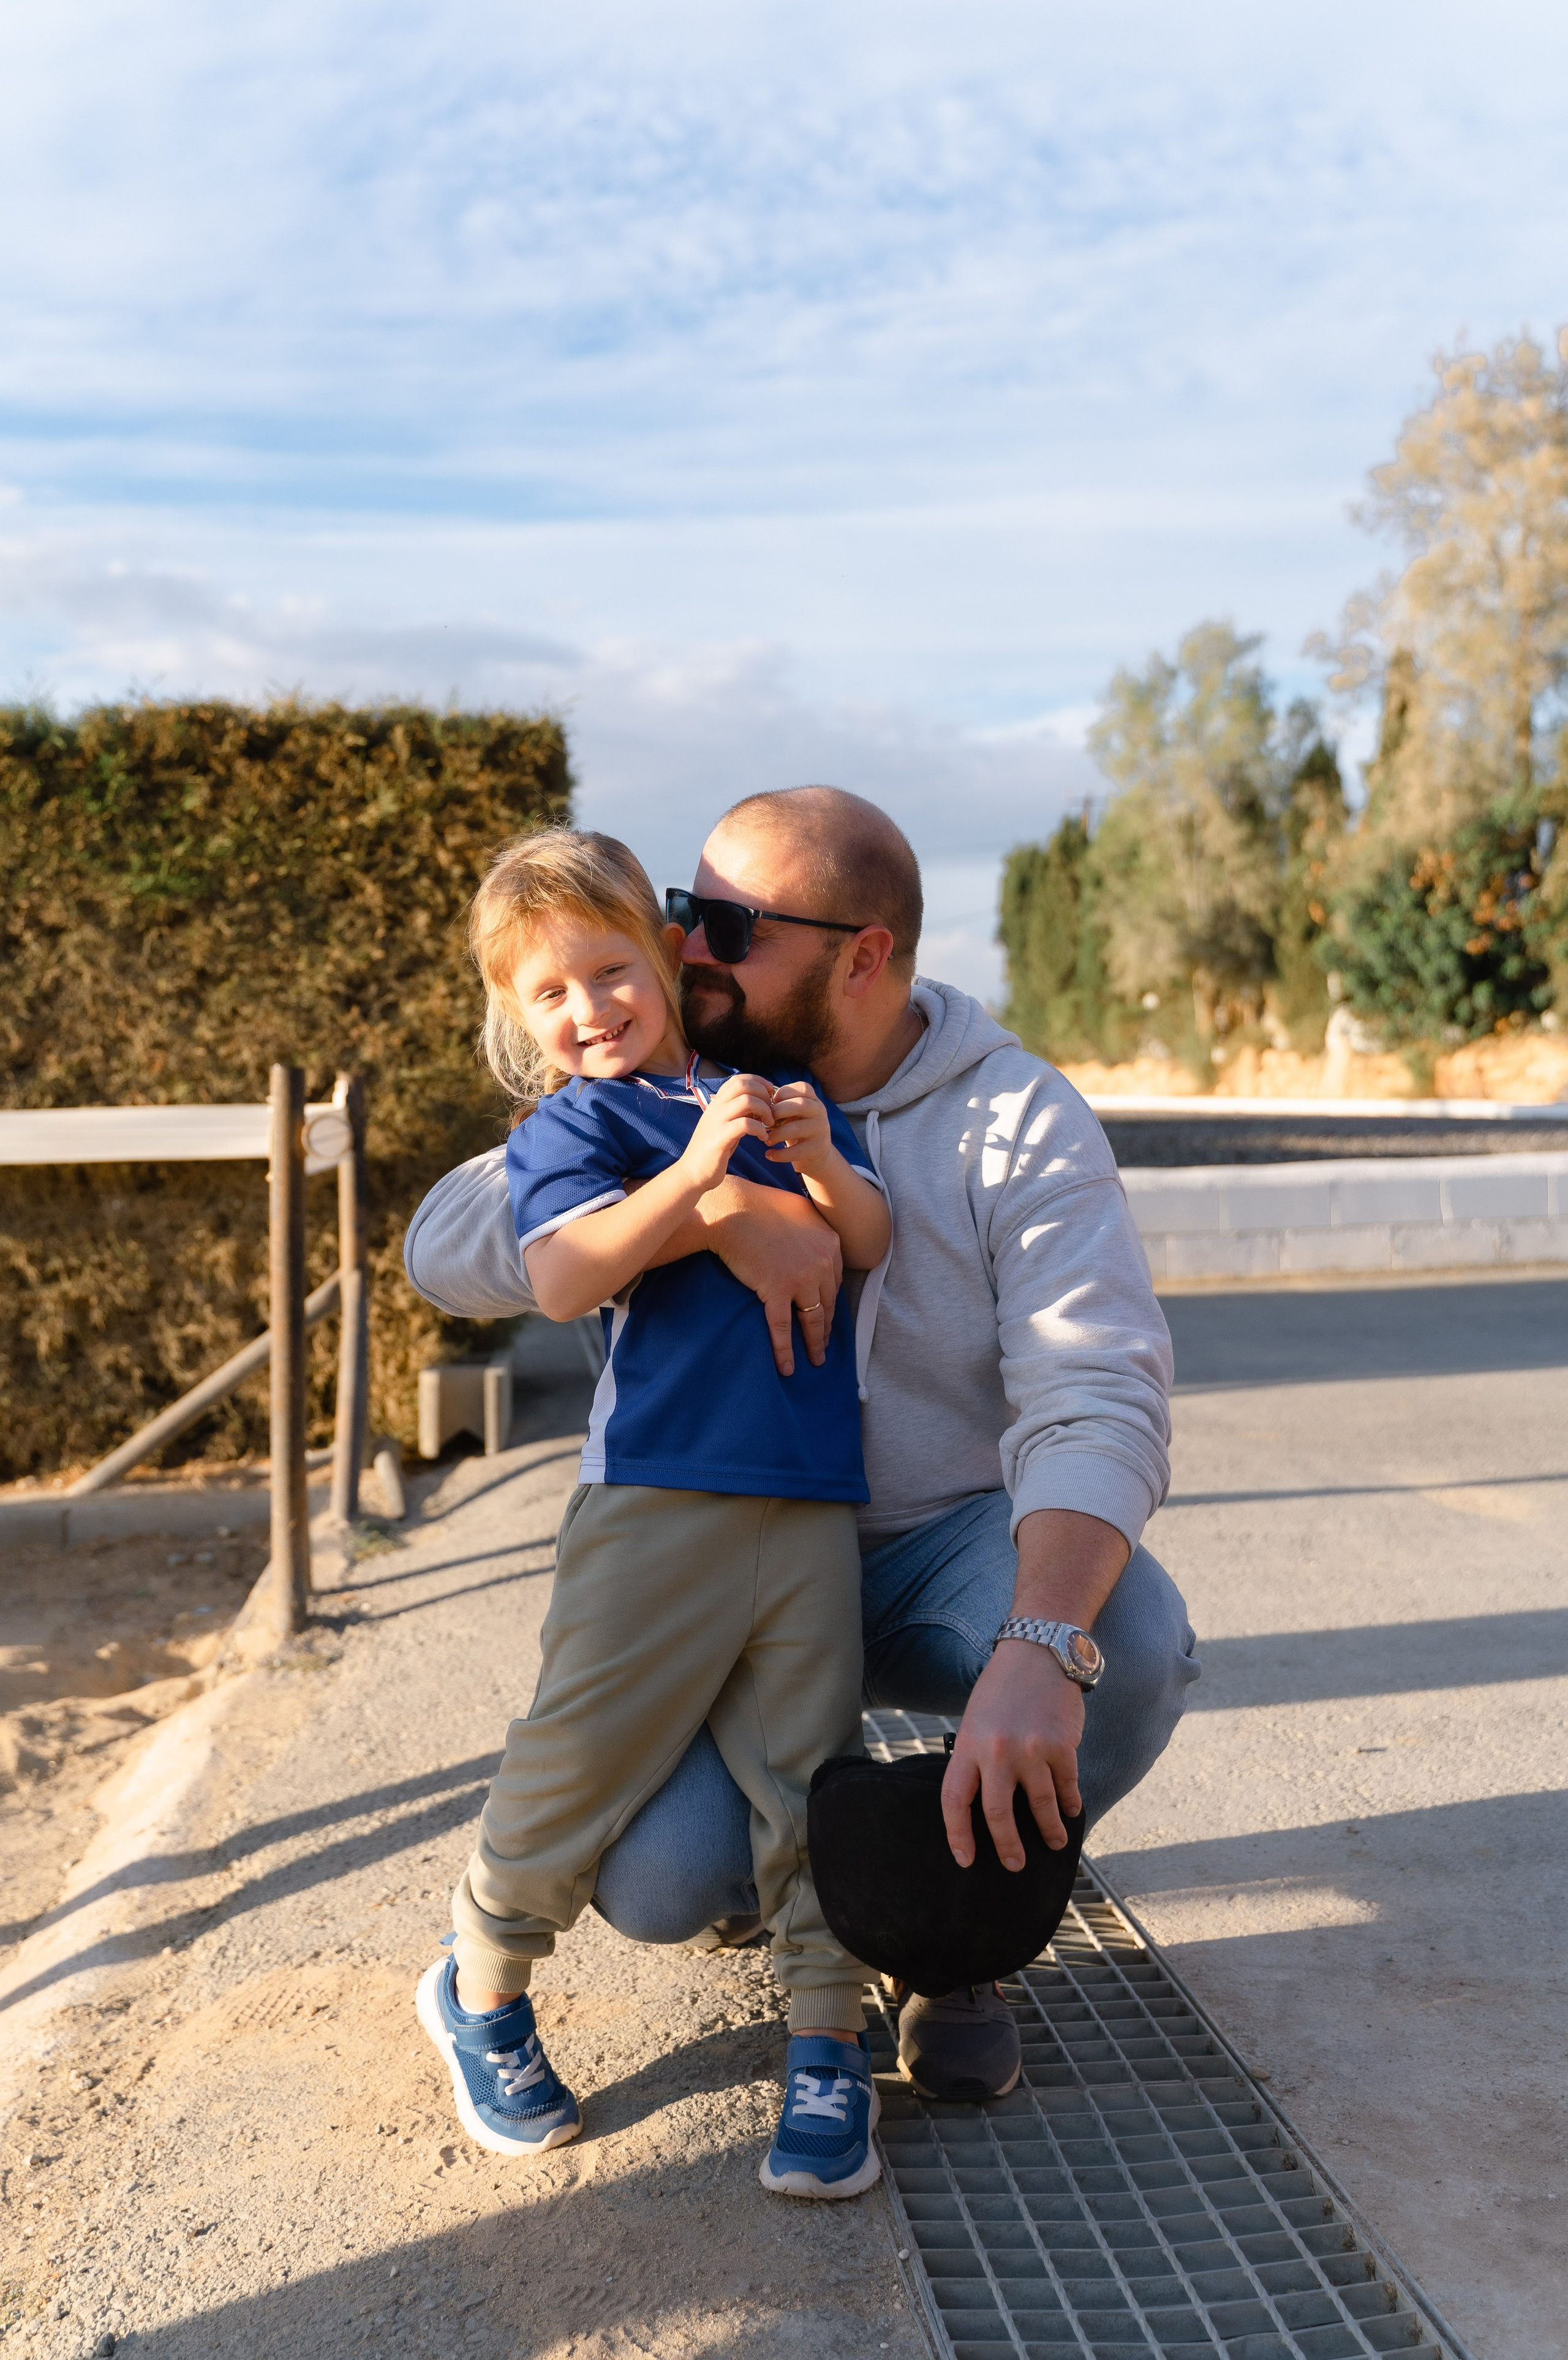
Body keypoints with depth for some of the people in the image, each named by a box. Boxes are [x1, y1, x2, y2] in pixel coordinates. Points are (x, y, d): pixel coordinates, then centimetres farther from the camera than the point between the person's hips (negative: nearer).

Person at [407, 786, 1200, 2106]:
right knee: (655, 1876, -23)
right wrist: (719, 1206, -32)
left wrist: (1039, 1648, -44)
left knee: (1134, 1646, -32)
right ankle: (773, 1813, 18)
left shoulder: (1018, 1120, -12)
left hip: (935, 1548, -1)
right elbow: (448, 1253, -18)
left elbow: (1097, 1400, -25)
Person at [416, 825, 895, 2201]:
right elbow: (563, 1279, -13)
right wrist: (697, 1170, -20)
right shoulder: (572, 1122, 3)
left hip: (814, 1502, 4)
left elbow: (871, 1244, 11)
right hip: (659, 1489, -3)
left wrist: (819, 1162, -9)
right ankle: (481, 1993, 28)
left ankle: (828, 2053, 20)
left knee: (807, 1776, 6)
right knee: (578, 1758, 2)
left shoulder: (772, 1089, 17)